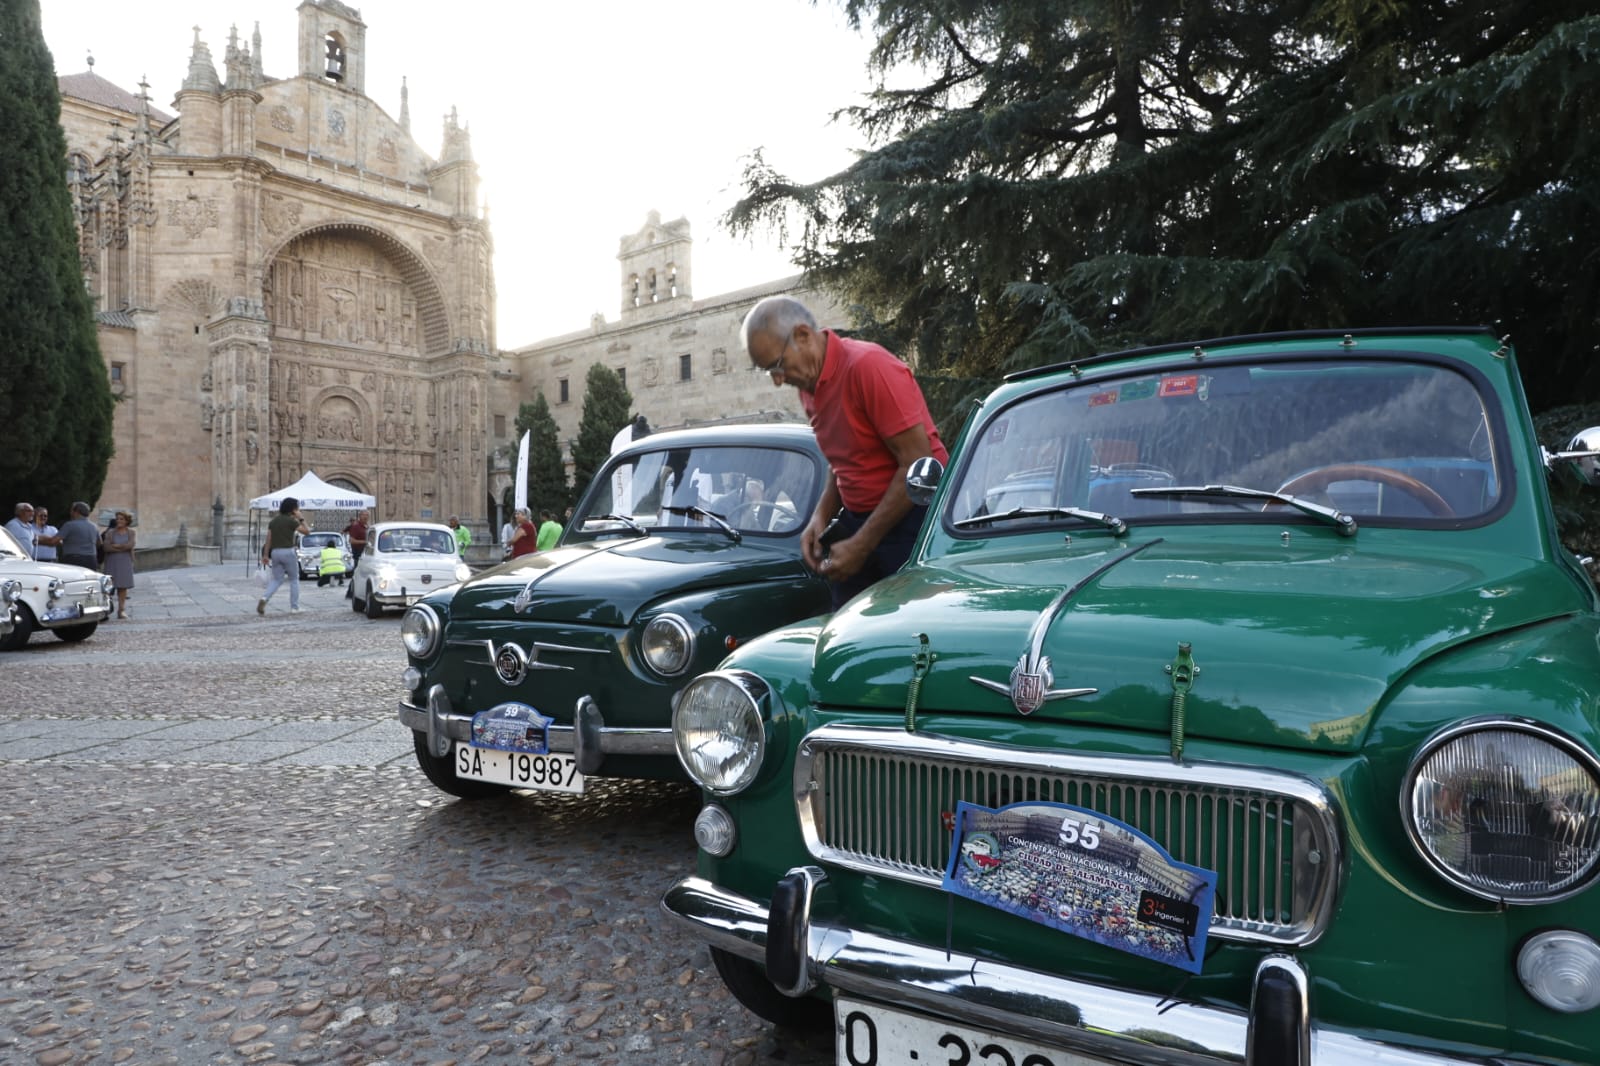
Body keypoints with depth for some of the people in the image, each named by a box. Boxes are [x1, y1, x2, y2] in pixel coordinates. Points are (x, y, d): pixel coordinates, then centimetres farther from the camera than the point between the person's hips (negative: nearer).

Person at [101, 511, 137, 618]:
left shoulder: (131, 532, 7)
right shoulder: (110, 532, 5)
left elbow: (131, 545, -10)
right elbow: (107, 547, -8)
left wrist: (116, 546, -8)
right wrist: (123, 548, -13)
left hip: (125, 562, 1)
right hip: (112, 561, -1)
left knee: (123, 586, 2)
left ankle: (121, 610, 6)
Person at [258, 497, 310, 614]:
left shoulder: (273, 520, 12)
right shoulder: (291, 521, -8)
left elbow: (268, 539, 8)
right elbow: (307, 531, -5)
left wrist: (265, 554, 9)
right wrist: (301, 519, 1)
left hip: (275, 552, 5)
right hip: (288, 552, -5)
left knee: (277, 579, 13)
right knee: (294, 580, 8)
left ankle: (264, 598, -13)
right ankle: (294, 607, 9)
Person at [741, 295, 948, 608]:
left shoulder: (869, 366, -17)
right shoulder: (809, 385, 8)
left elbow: (918, 464, -19)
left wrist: (861, 546, -18)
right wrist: (821, 516, 0)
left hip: (910, 516, -7)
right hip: (857, 519, 8)